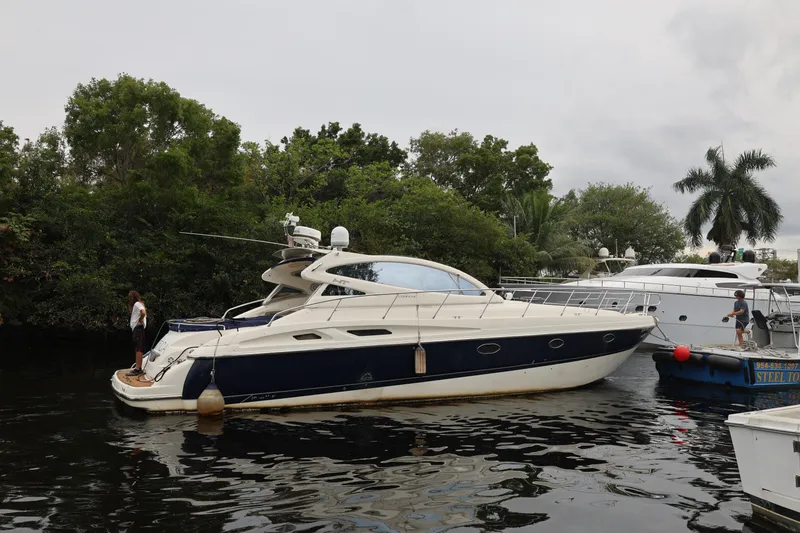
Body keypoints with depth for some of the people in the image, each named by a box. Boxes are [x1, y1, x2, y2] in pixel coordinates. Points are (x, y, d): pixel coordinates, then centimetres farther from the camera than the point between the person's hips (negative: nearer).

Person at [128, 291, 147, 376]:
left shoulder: (137, 304, -11)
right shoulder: (137, 304, 21)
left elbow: (143, 313, -28)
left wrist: (140, 320, -14)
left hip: (138, 328, -11)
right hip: (136, 328, 11)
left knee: (138, 349, -12)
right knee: (139, 349, 12)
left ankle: (138, 369, -14)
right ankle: (139, 368, 16)